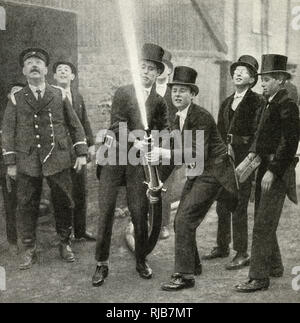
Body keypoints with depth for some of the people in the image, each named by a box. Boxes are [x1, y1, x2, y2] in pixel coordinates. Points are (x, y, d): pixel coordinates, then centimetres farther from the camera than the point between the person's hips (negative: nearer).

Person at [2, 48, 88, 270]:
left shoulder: (59, 96, 7)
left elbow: (75, 125, 9)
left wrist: (82, 153, 1)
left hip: (58, 160, 0)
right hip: (28, 162, 0)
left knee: (64, 203, 6)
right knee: (27, 207, 5)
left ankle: (65, 244, 25)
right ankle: (29, 250, 19)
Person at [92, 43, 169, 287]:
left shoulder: (160, 101, 9)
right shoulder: (123, 93, 4)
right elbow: (117, 125, -7)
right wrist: (134, 142, -23)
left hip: (139, 162, 1)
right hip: (114, 159, -1)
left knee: (140, 213, 1)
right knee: (105, 212, -1)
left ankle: (141, 261, 21)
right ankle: (102, 264, 11)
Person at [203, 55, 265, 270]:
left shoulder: (257, 102, -4)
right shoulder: (226, 103, 17)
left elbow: (258, 134, -11)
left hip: (243, 162, -7)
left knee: (239, 208, -4)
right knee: (222, 206, 13)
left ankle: (242, 254, 7)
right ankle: (222, 247, 27)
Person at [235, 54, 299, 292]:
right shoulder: (270, 103, 14)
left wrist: (272, 172, -22)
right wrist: (253, 153, 1)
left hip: (277, 171, -10)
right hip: (266, 167, 10)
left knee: (263, 226, -7)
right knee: (263, 222, 18)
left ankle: (259, 277, 0)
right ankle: (275, 267, 32)